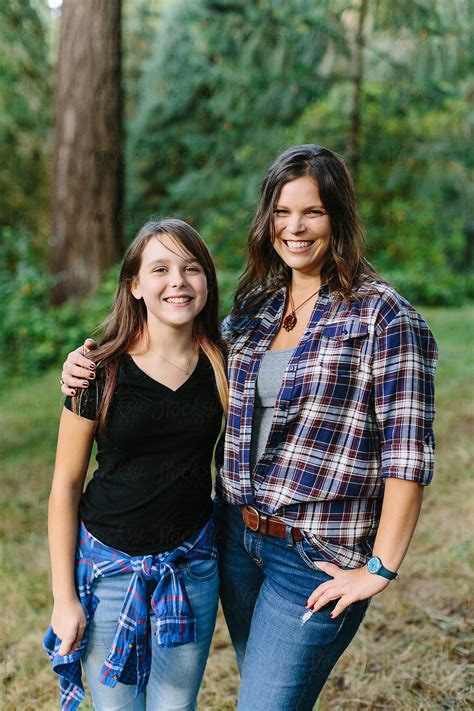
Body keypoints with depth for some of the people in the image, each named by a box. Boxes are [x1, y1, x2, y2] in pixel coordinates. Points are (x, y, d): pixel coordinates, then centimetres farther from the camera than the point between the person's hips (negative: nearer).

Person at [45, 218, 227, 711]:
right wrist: (64, 597, -6)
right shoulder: (100, 372, -12)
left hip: (192, 565, 2)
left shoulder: (222, 364, -4)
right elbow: (65, 486, -7)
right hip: (108, 565, -2)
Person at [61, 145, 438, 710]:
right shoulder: (253, 308, 6)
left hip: (315, 556, -6)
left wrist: (380, 569, -16)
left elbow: (407, 453, -15)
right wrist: (91, 366, 3)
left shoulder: (382, 316, -13)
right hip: (237, 534, 7)